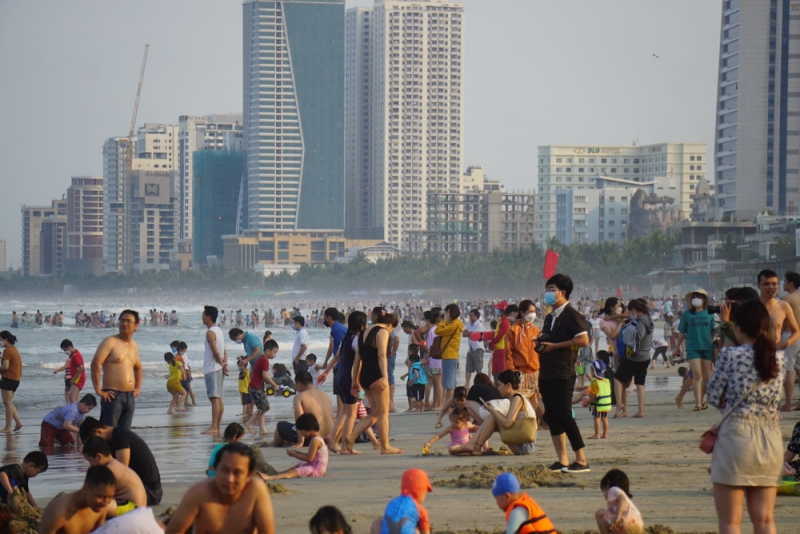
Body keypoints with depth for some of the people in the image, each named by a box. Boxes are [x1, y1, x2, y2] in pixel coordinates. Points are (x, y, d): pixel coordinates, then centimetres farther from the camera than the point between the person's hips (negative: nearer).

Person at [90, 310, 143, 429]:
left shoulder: (134, 346, 16)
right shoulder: (110, 342, -6)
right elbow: (95, 364, -16)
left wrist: (138, 388, 22)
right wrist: (98, 390, -18)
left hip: (130, 397, 7)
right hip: (113, 396, -7)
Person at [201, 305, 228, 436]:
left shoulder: (210, 332, -13)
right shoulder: (219, 331, 16)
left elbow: (215, 352, -17)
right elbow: (224, 351, 14)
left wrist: (221, 364, -5)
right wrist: (225, 364, 1)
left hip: (212, 369, -10)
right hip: (218, 369, 10)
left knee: (214, 398, -12)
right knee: (218, 398, 9)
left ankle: (213, 427, -16)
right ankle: (217, 427, 11)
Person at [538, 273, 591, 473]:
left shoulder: (571, 315, -8)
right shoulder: (549, 318, 18)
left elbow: (583, 340, -18)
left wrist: (554, 346, -17)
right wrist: (540, 345, 6)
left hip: (563, 375, -9)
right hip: (546, 373, 9)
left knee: (564, 415, -12)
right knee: (551, 417, 7)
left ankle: (582, 461, -9)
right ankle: (562, 461, 11)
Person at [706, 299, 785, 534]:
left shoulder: (731, 355, -8)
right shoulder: (777, 359, 6)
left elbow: (714, 396, -3)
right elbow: (775, 399, 12)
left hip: (737, 435, -5)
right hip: (770, 437, 5)